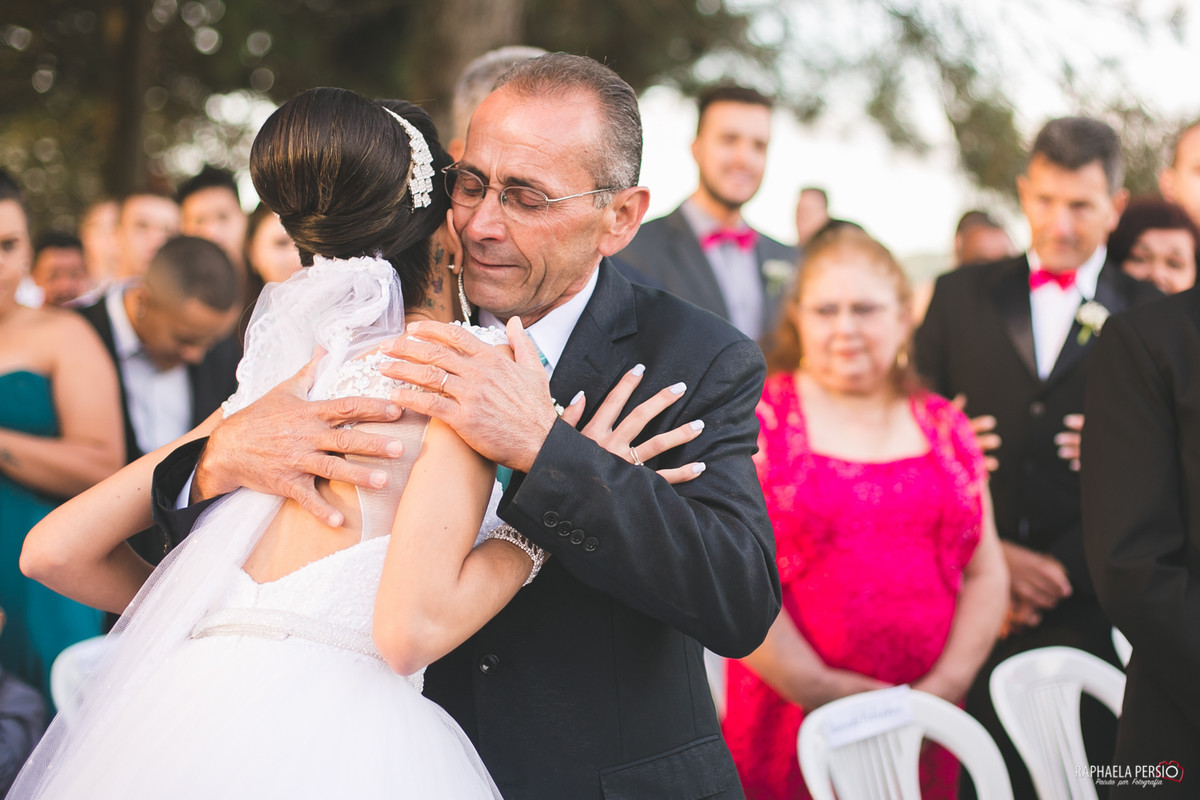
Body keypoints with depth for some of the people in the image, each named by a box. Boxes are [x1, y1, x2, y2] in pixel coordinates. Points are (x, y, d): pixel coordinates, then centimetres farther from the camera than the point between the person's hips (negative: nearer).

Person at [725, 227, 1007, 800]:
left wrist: (945, 684, -5)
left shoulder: (944, 427, 10)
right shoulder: (756, 420, -1)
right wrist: (824, 692, -13)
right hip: (790, 727, -3)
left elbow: (986, 571, 9)